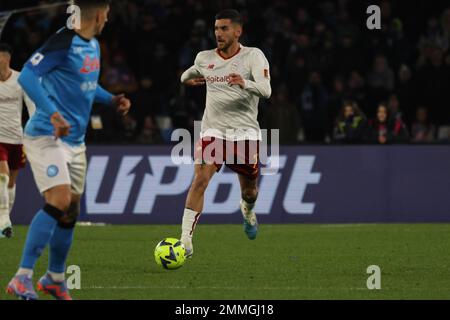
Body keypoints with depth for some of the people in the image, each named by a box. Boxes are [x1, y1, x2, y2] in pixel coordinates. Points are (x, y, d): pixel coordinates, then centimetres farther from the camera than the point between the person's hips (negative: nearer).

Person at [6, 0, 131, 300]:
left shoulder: (93, 45, 12)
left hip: (75, 140, 9)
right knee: (59, 201, -22)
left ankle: (55, 279, 28)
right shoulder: (64, 42, -16)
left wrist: (112, 99, 12)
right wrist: (53, 114, -32)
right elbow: (28, 76, -23)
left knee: (71, 212, 12)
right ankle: (22, 278, -19)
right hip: (47, 136, -9)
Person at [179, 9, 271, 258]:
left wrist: (245, 83, -37)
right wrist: (188, 79, 13)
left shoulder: (253, 56, -4)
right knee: (200, 180, -20)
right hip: (212, 131, 1)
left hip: (245, 132, -1)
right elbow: (188, 75, 33)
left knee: (249, 190, 12)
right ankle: (186, 239, -23)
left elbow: (265, 90, -21)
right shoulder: (205, 58, 7)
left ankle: (247, 210, 51)